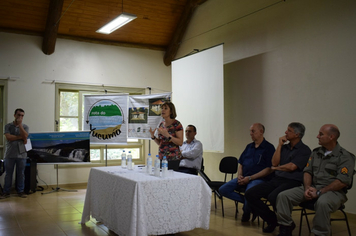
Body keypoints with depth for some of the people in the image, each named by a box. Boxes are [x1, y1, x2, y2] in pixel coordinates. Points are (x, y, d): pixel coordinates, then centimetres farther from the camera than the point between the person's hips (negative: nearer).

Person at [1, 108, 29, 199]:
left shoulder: (25, 127, 7)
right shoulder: (8, 126, 5)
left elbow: (25, 136, -11)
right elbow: (8, 137, -10)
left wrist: (20, 124, -10)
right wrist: (20, 137, -9)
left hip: (21, 154, 1)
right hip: (10, 154, 0)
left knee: (21, 174, 5)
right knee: (8, 174, 6)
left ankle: (20, 191, 14)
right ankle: (6, 192, 14)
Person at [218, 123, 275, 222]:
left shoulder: (269, 147, -2)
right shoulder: (249, 146, 19)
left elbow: (269, 169, -10)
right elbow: (241, 164, 23)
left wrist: (250, 178, -15)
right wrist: (239, 175, 0)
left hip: (258, 179, -7)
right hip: (244, 178, 7)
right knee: (223, 190, -10)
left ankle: (246, 213, -2)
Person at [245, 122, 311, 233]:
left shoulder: (304, 150, -2)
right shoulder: (284, 147, 18)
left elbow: (291, 167, -12)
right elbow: (274, 162, 4)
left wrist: (276, 168, 4)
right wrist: (280, 145, 3)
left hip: (292, 181, -7)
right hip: (276, 180, 7)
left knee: (273, 197, -37)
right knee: (250, 194, -9)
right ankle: (272, 220, 5)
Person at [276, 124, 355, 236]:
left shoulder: (345, 156, -6)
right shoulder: (316, 152, 14)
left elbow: (342, 181, -15)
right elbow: (307, 171, 12)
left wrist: (319, 192, -18)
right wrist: (307, 188, -8)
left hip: (334, 191, -6)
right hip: (312, 188, 6)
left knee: (322, 202, -42)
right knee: (283, 196, -14)